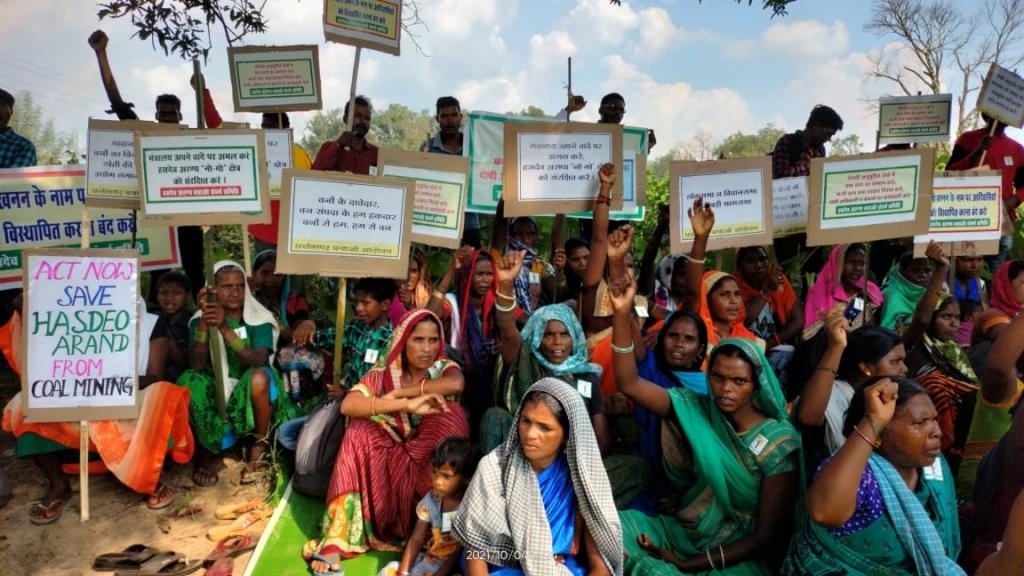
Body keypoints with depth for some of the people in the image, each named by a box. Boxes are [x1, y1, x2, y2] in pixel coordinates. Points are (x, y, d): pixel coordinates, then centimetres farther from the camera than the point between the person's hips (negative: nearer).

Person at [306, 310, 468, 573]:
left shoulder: (444, 368, -5)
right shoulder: (383, 372, -6)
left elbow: (456, 384, -31)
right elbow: (348, 406, -25)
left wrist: (398, 393, -24)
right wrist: (407, 405, -35)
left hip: (431, 464, 0)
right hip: (383, 463, 1)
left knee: (452, 413, -26)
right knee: (360, 430, -27)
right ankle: (335, 540, -27)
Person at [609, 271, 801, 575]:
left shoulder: (779, 442, -13)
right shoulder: (696, 409, -3)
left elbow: (767, 535, -12)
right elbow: (630, 384, -12)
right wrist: (622, 314, -24)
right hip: (685, 532, 5)